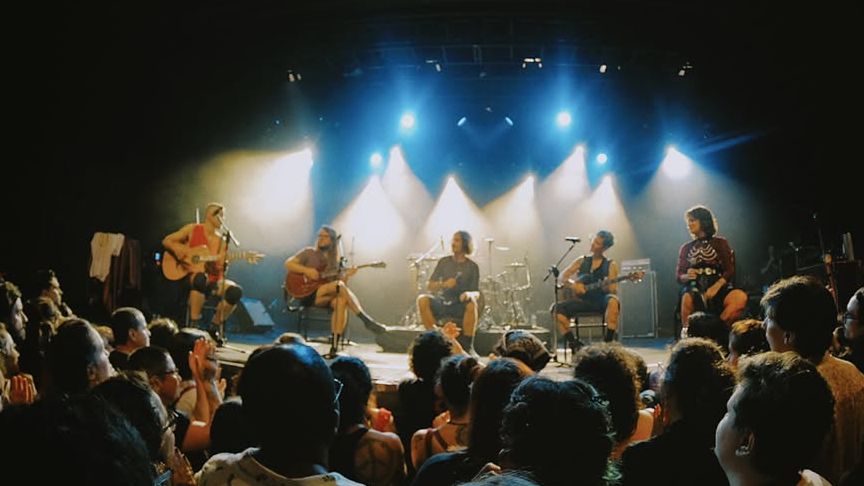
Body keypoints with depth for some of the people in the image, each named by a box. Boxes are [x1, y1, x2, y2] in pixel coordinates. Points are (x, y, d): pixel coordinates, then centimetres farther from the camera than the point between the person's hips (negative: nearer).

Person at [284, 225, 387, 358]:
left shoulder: (336, 260, 16)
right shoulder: (309, 253, 8)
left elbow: (342, 282, 8)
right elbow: (288, 264, -1)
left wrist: (346, 276, -13)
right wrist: (306, 270, -15)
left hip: (327, 297, 4)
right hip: (308, 295, -3)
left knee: (341, 300, -33)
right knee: (339, 286, -29)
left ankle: (334, 347, -36)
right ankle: (366, 320, -34)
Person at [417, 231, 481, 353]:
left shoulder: (472, 266, 2)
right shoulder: (444, 262, 8)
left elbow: (477, 293, -3)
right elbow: (429, 286, 5)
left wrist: (469, 294, -28)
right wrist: (444, 284, -16)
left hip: (460, 306, -2)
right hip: (442, 303, 3)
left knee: (472, 304, -36)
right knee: (422, 300, -27)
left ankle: (467, 346, -26)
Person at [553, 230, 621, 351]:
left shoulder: (611, 265, 7)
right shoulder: (581, 261, 14)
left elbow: (613, 290, -2)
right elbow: (561, 278, 10)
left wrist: (607, 286, -26)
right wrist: (573, 284, -11)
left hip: (601, 300, -3)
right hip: (583, 299, 3)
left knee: (613, 301, -38)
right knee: (558, 308, -24)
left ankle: (607, 343, -32)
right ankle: (575, 345, -15)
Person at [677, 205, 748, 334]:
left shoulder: (720, 243, 13)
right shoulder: (686, 248, 20)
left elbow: (730, 270, 2)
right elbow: (679, 276, 15)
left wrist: (716, 287, -15)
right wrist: (687, 276, -10)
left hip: (718, 289, 0)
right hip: (694, 291, 0)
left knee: (740, 297, -33)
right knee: (687, 298, -37)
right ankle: (687, 334, -21)